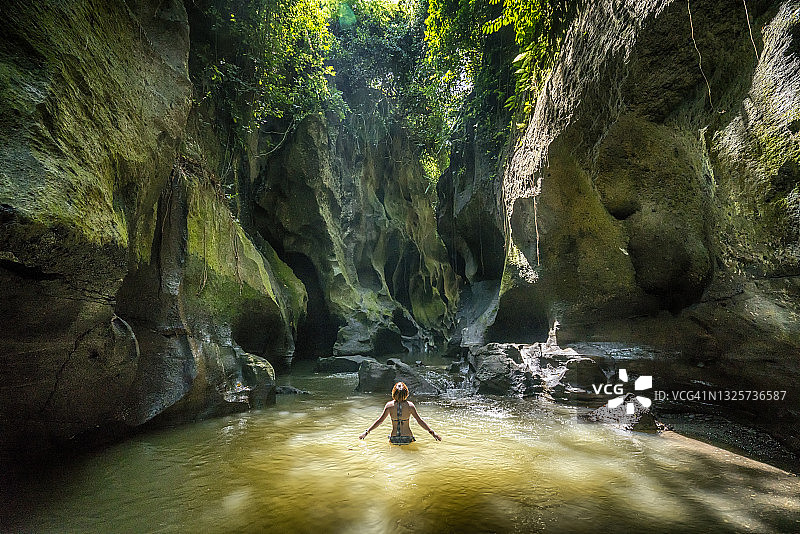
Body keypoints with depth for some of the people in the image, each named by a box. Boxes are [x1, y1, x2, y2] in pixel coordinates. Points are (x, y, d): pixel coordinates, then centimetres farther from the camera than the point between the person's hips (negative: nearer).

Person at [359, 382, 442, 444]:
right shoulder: (410, 405, -10)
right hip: (407, 439, -1)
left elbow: (380, 420, -9)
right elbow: (420, 421, -10)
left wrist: (366, 432, -2)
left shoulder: (389, 405, -8)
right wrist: (432, 432, -4)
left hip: (394, 440, 1)